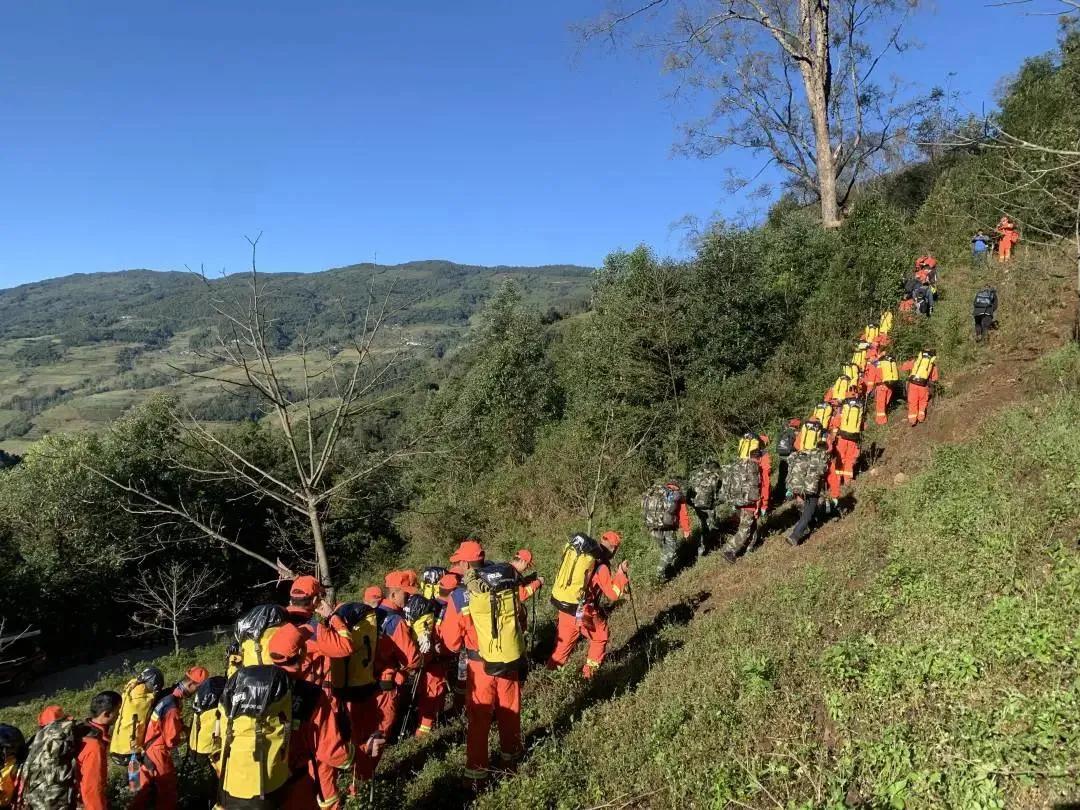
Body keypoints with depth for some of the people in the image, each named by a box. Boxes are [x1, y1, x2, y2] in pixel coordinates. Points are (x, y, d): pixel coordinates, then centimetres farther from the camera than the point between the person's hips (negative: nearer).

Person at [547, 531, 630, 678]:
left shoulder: (580, 554, 1)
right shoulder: (601, 567, -18)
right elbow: (613, 594, -14)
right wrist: (621, 574, -7)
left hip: (562, 606, 6)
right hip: (582, 612, -6)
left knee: (564, 640, 23)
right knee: (600, 638, 19)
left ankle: (551, 669, 32)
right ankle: (589, 672, 27)